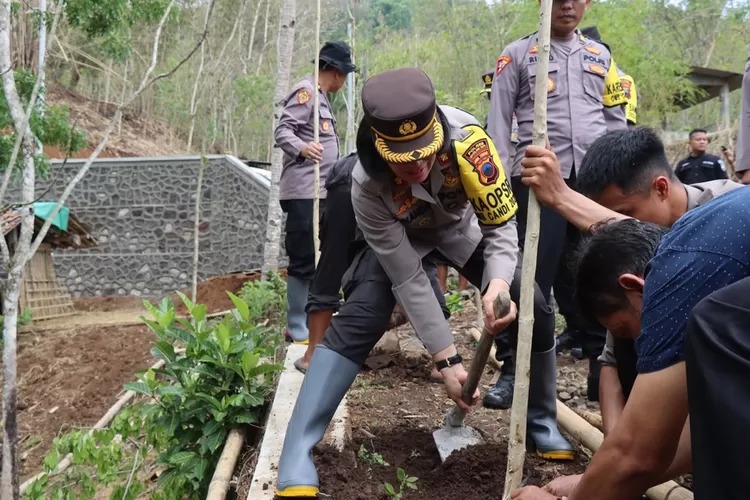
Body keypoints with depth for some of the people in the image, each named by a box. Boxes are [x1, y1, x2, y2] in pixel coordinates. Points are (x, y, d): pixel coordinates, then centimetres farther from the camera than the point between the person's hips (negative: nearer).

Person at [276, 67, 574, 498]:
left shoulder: (467, 137, -39)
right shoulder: (368, 187, -37)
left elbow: (502, 224, -28)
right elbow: (408, 279, -30)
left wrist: (497, 286, -48)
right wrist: (447, 358, -30)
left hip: (464, 228, 2)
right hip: (400, 239, -2)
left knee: (535, 311, -10)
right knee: (354, 325, -21)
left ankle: (542, 424, 14)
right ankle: (296, 459, -18)